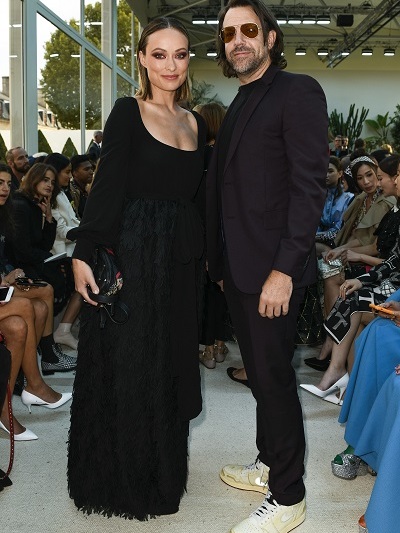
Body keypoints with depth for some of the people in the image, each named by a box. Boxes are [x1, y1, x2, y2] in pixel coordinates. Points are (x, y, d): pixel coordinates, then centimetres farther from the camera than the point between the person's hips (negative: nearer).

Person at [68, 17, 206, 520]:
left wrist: (206, 254, 10)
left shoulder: (196, 123, 11)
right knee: (128, 366, 3)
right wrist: (84, 253, -20)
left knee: (172, 362, 14)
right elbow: (106, 188, -13)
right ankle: (121, 477, 21)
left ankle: (162, 469, 32)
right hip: (134, 255, -6)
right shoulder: (128, 112, -6)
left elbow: (197, 196, 14)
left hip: (183, 257, 6)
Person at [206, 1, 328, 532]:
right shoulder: (239, 106, 17)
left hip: (272, 270, -8)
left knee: (273, 377, -1)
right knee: (260, 374, 17)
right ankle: (269, 464, 33)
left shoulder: (298, 92, -8)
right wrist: (221, 264, 12)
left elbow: (310, 185, -16)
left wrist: (285, 269, -21)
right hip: (238, 269, 8)